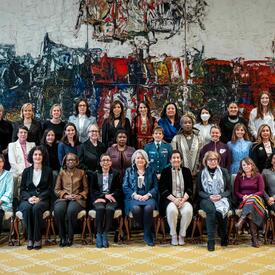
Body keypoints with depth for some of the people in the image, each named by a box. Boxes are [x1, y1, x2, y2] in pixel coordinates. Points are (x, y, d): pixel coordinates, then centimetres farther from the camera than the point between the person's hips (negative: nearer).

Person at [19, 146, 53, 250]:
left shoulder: (48, 170, 10)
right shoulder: (26, 171, 14)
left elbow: (49, 189, 4)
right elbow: (22, 189, 9)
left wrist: (39, 198, -13)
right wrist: (29, 198, -12)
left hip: (42, 200, -1)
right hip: (27, 199, 2)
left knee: (36, 208, -35)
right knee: (27, 208, -33)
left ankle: (38, 239, -26)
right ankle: (30, 239, -26)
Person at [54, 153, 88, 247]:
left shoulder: (81, 173, 14)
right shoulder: (61, 173, 15)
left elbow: (86, 189, 13)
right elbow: (56, 189, 11)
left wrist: (80, 196, -7)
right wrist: (65, 195, -7)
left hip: (77, 199, -1)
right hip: (63, 198, 1)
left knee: (71, 210, -37)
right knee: (58, 210, -34)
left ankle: (70, 237, -20)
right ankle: (62, 237, -19)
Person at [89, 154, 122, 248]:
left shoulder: (115, 174, 15)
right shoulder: (95, 175, 15)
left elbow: (119, 189, 7)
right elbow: (93, 190, 5)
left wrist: (110, 196, -12)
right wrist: (104, 195, -11)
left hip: (112, 198, 0)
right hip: (98, 198, 0)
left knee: (109, 209, -33)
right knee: (100, 208, -33)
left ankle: (105, 235, -27)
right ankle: (99, 235, -27)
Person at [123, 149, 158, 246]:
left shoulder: (150, 170, 16)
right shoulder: (129, 171, 15)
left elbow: (156, 186, 8)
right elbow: (125, 187, 6)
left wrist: (148, 195, -10)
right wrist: (134, 195, -11)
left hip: (148, 197, 0)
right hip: (134, 197, 0)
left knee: (148, 208, -35)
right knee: (136, 209, -35)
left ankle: (147, 235, -19)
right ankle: (148, 230, -12)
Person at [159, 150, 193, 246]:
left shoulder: (186, 171, 14)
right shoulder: (165, 171, 9)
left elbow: (190, 188, 7)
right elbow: (163, 189, 0)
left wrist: (183, 199, -12)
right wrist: (174, 199, -14)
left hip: (184, 199, 2)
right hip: (170, 199, -1)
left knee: (188, 210, -31)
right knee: (172, 210, -34)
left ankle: (182, 235, -11)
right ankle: (173, 235, -14)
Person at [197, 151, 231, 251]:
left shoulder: (224, 172, 10)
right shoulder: (201, 173, 9)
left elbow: (228, 190, 8)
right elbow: (200, 191, 7)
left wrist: (221, 196, -12)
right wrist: (209, 196, -12)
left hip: (222, 198, 0)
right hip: (206, 199, 0)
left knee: (221, 210, -35)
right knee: (211, 209, -35)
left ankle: (224, 236, -10)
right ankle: (211, 241, -32)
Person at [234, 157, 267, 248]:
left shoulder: (258, 176, 11)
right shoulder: (239, 177, 13)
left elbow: (261, 191, 3)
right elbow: (236, 192, 9)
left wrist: (251, 196, -14)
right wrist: (243, 197, -13)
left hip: (256, 198, 0)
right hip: (243, 201, 1)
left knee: (252, 200, -40)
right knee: (252, 211, -34)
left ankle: (241, 220, -50)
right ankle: (254, 237, -40)